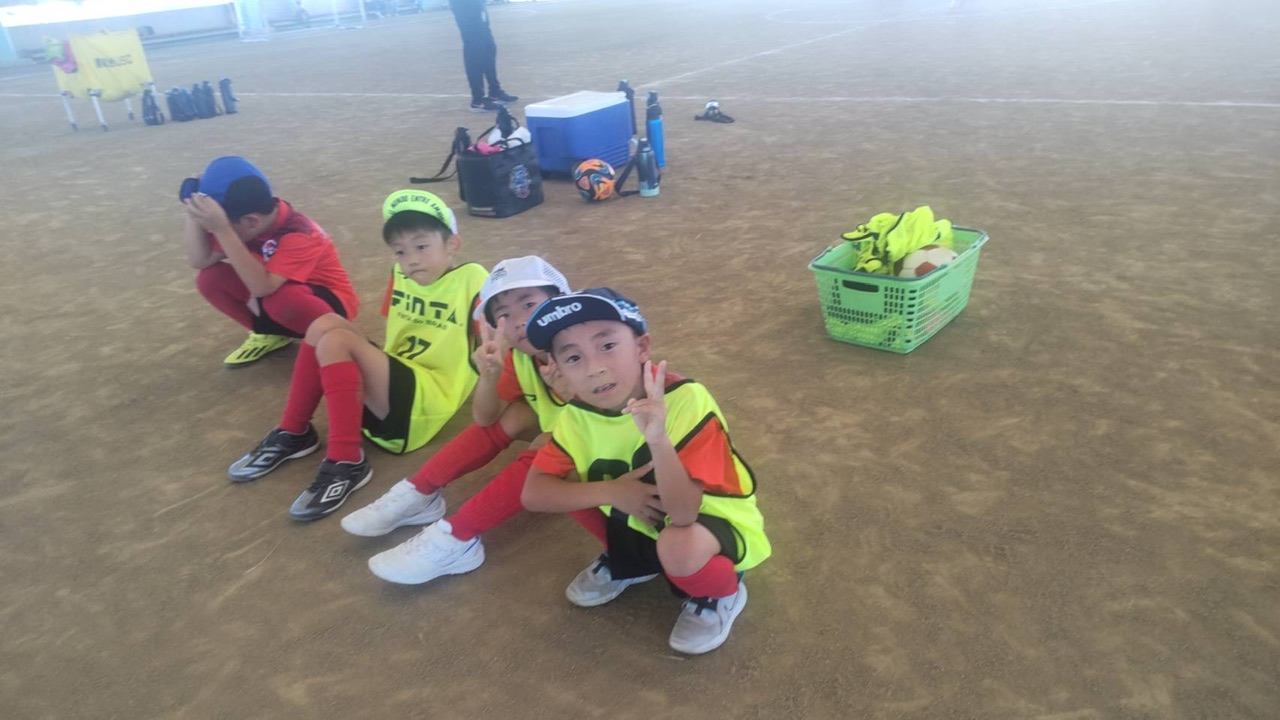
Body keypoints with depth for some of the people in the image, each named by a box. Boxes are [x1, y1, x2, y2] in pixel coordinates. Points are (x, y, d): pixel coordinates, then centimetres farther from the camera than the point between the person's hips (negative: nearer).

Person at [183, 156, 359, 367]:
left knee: (280, 299, -40)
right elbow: (200, 261, -13)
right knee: (210, 278, -12)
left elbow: (262, 288, -43)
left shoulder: (298, 234, -31)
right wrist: (191, 210, -22)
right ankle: (269, 333, 7)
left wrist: (221, 230, -47)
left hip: (329, 300, -7)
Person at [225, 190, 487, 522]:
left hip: (427, 401, -7)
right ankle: (293, 433, 1)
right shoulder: (400, 275, 10)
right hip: (390, 388, 7)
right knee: (325, 324, -9)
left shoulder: (472, 279, -11)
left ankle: (346, 463, -23)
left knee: (335, 341, -22)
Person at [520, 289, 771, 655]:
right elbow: (533, 494, -15)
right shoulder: (577, 416, -15)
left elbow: (681, 513, -37)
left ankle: (720, 594, 0)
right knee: (570, 485, -10)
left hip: (714, 519, -5)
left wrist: (658, 439, -54)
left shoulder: (685, 400, -32)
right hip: (642, 522, 6)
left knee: (678, 547, -37)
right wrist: (610, 491, -28)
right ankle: (627, 563, 15)